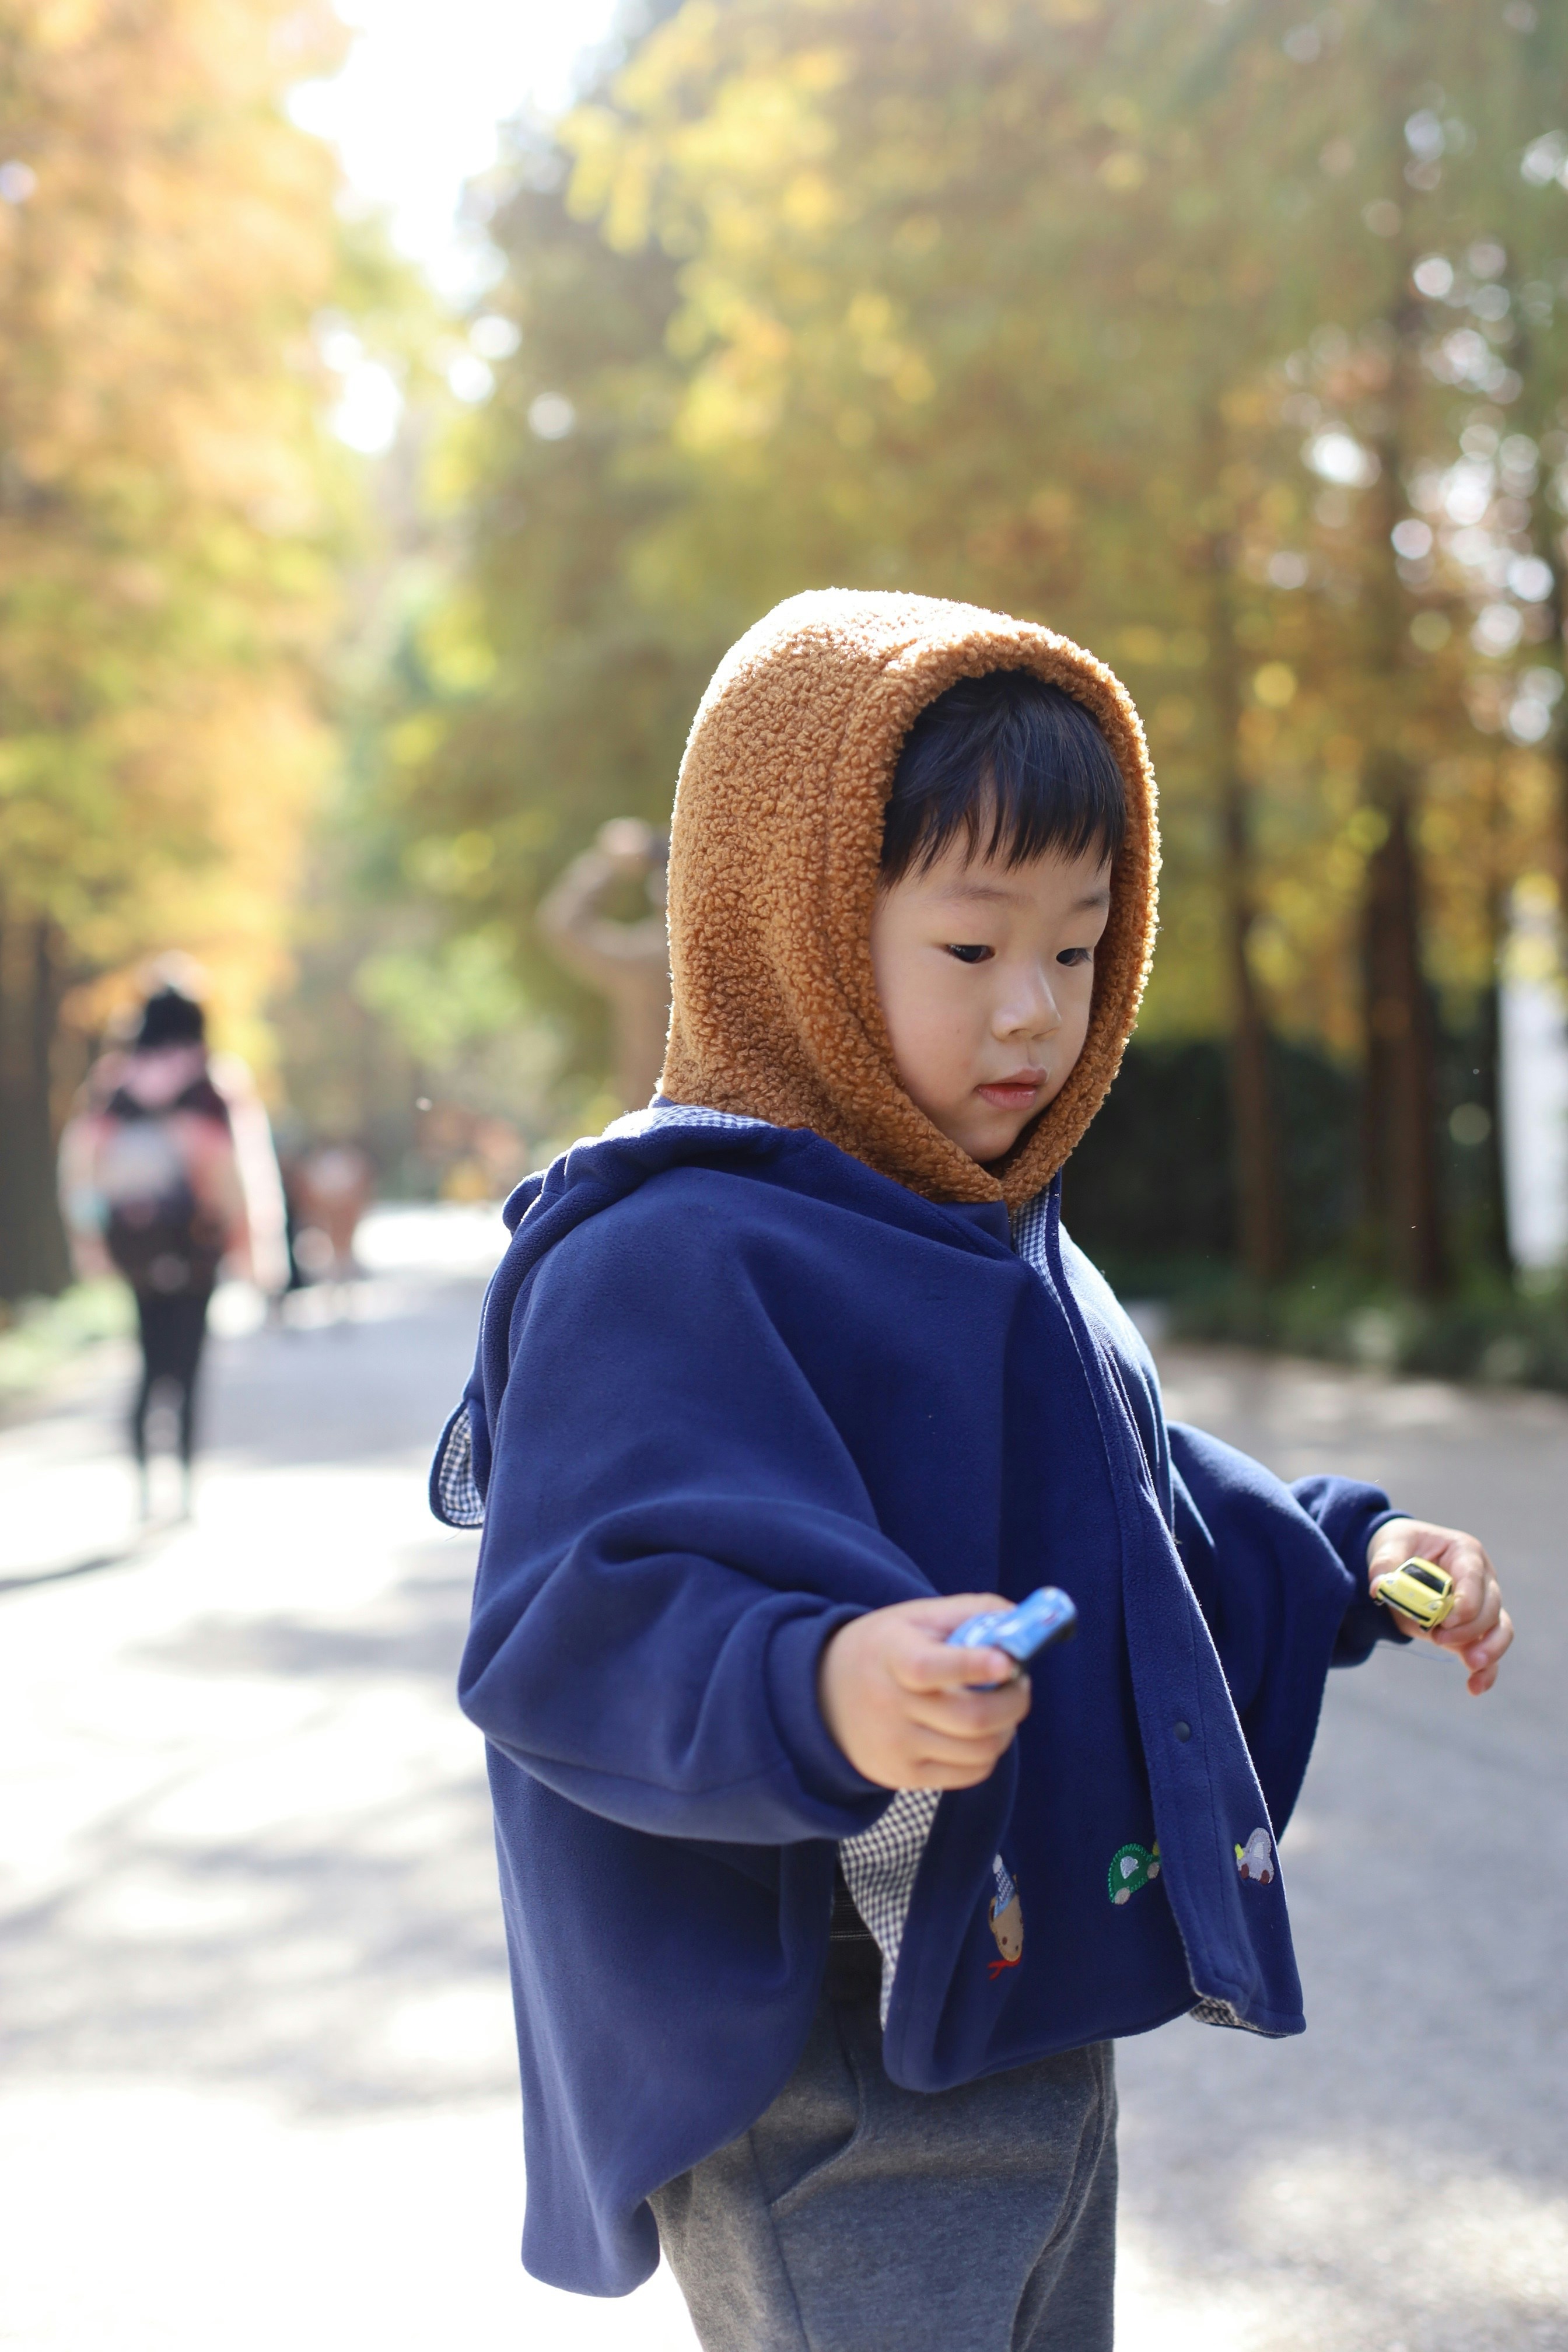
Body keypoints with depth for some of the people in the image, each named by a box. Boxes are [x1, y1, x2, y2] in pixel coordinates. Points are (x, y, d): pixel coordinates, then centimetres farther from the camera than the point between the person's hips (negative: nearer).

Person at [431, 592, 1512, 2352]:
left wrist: (1351, 1561, 13)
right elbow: (570, 1639, -28)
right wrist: (817, 1692, -43)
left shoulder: (1018, 1258, 11)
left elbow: (1152, 1529, 26)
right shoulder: (667, 1263, -20)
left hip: (1046, 2048, 9)